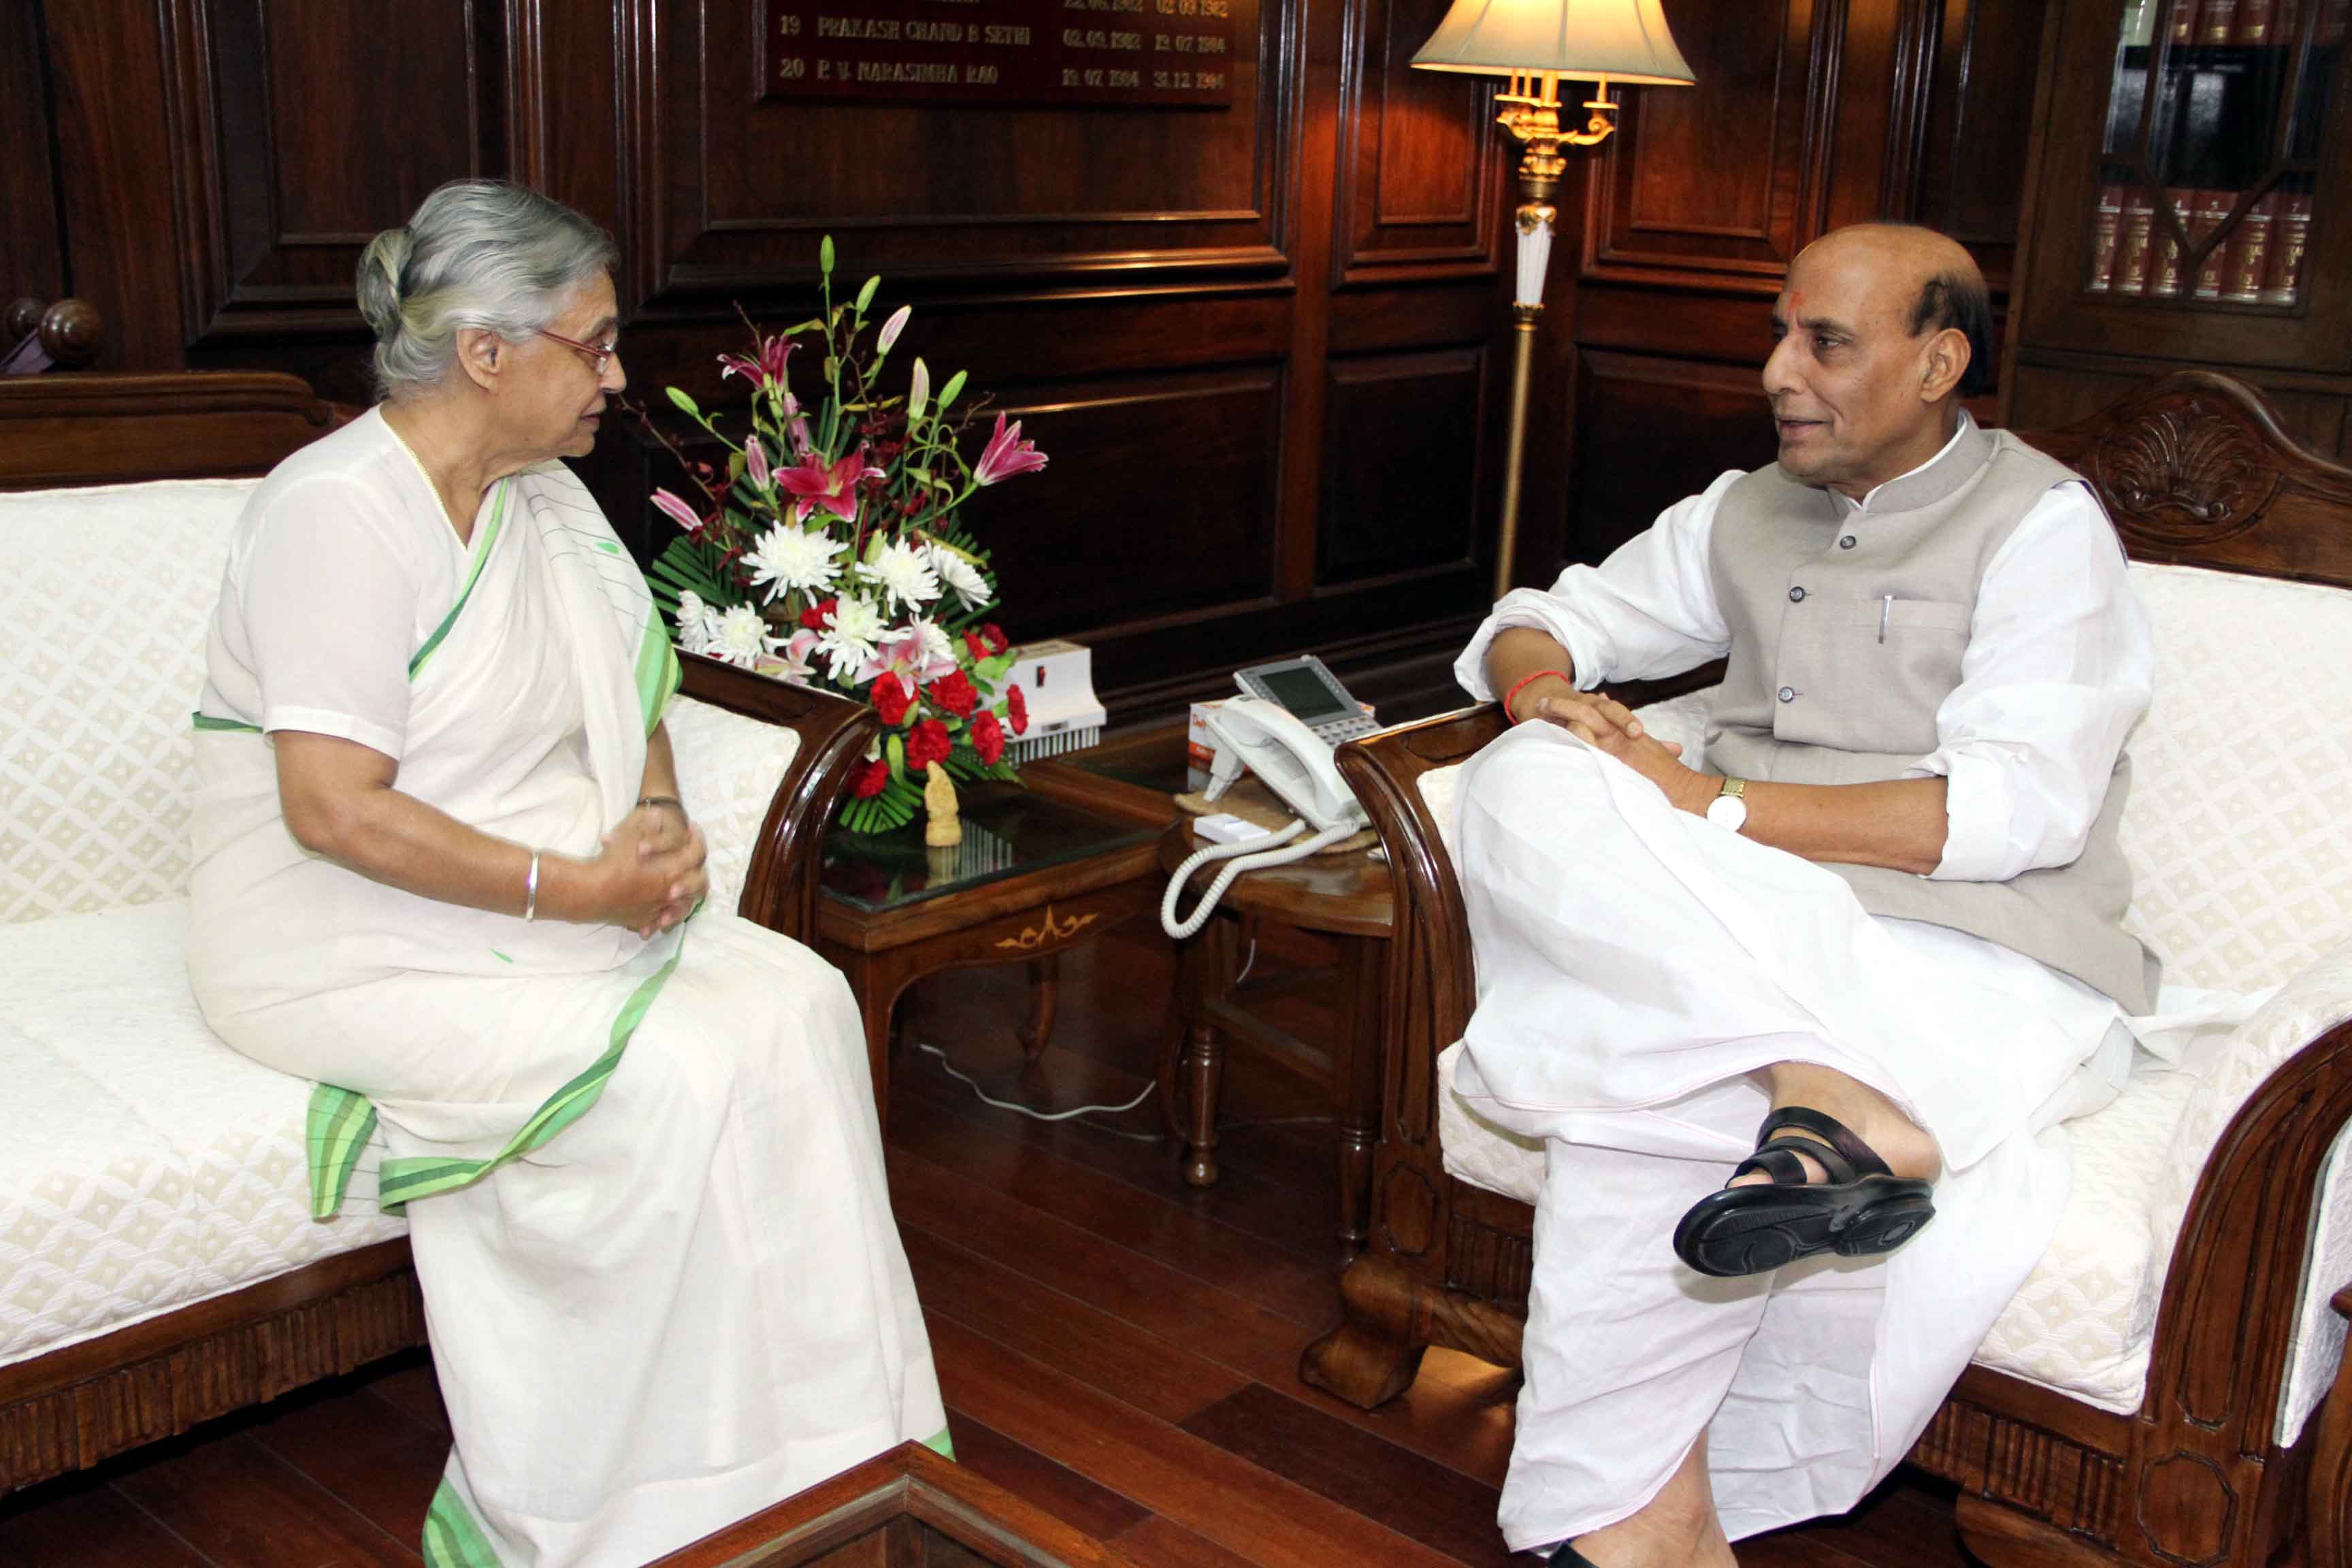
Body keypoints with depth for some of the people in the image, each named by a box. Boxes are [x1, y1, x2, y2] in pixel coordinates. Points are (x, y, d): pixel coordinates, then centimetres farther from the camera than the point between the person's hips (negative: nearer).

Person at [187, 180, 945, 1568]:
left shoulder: (547, 496, 9)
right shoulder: (339, 513, -18)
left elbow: (628, 697, 17)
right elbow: (337, 813, -25)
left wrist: (660, 824, -4)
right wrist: (573, 888, -23)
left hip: (555, 906, 8)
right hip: (351, 945, -8)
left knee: (797, 999, -13)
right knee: (673, 1076, -26)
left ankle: (822, 1438, -5)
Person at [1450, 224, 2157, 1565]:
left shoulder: (2042, 524, 0)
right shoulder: (1748, 514, 21)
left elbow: (2018, 811, -13)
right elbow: (1547, 620, 24)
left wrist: (1711, 806, -18)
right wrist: (1544, 692, -3)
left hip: (1984, 962, -5)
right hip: (1745, 936, 6)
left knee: (1653, 1091, -36)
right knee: (1524, 790, -27)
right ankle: (1827, 1095, -37)